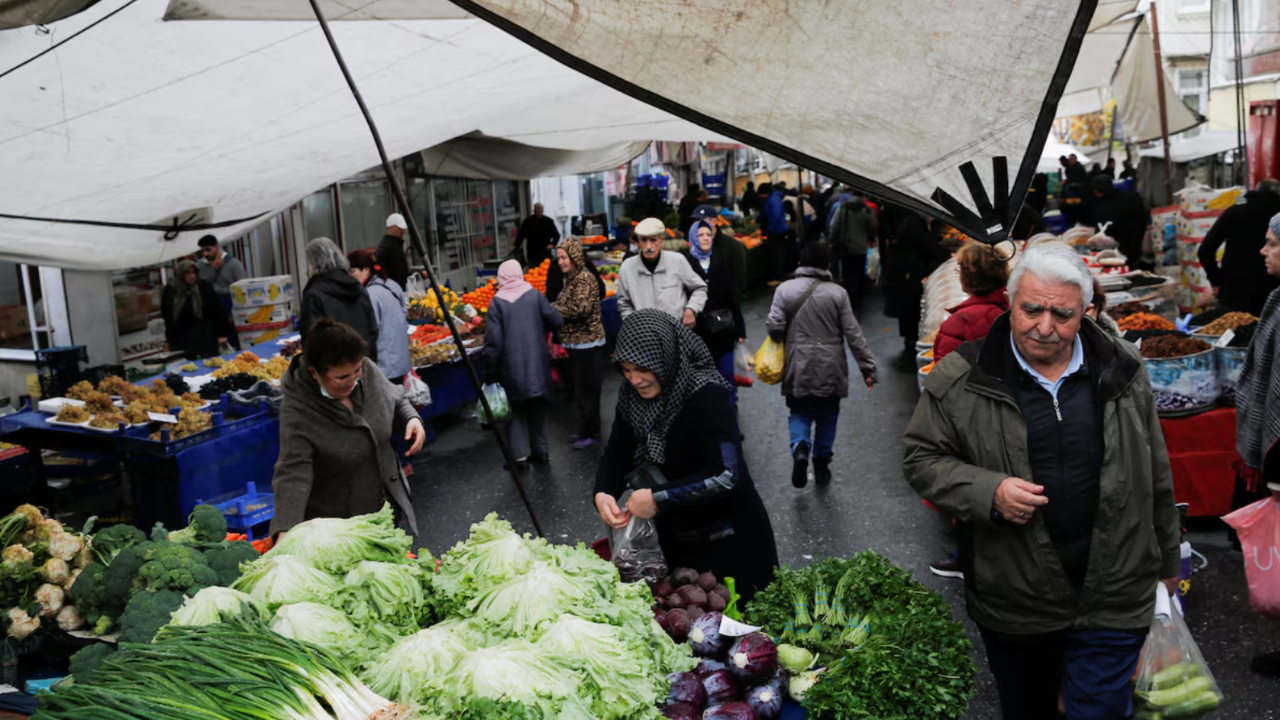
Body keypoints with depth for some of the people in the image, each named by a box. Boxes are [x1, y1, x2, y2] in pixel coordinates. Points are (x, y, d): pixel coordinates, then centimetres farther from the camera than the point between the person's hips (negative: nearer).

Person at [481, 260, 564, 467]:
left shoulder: (497, 302, -6)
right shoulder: (534, 295, -1)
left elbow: (493, 339, -10)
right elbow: (556, 321, -2)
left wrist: (490, 365, -1)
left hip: (511, 364, -2)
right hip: (537, 361, 2)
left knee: (516, 408, 9)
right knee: (538, 406, 15)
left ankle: (519, 455, 4)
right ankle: (541, 450, 21)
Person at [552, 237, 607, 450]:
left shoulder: (584, 279, -16)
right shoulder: (571, 279, 13)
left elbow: (580, 309, -25)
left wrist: (552, 309, -16)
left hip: (588, 344, -9)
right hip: (578, 343, 10)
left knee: (587, 391, -2)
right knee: (581, 390, 17)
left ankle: (590, 434, 7)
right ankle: (586, 430, 28)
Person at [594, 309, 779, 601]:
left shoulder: (707, 396, -25)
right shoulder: (633, 397, -5)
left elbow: (726, 475, -32)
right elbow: (617, 456, 0)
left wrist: (658, 498, -31)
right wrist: (603, 494, -19)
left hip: (728, 539, -6)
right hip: (677, 539, 6)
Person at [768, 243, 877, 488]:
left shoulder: (785, 289, -6)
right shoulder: (838, 293, -6)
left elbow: (773, 327, -11)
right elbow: (853, 335, -6)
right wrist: (868, 368, 0)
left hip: (798, 367, 0)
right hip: (830, 368, 0)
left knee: (800, 413, 14)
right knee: (827, 416, 17)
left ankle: (800, 449, -13)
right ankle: (821, 463, 23)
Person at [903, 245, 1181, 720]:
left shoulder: (1122, 372, -1)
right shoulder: (960, 379, -10)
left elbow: (1155, 474, 8)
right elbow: (921, 459, -5)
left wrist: (1167, 559, 15)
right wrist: (989, 491, -22)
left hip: (1112, 598, 1)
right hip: (1013, 600, 0)